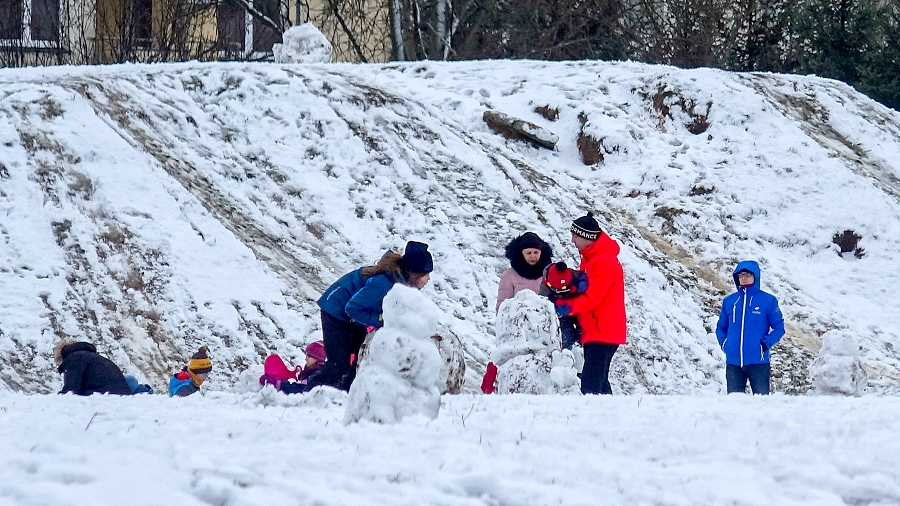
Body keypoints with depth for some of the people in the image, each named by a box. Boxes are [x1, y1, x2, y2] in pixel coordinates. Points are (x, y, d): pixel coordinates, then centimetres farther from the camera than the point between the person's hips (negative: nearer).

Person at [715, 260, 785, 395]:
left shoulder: (768, 301, 0)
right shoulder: (729, 301, 10)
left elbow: (779, 327, 1)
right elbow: (721, 327, 20)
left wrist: (765, 343, -11)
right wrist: (723, 342, 2)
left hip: (757, 362, -3)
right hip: (733, 362, 3)